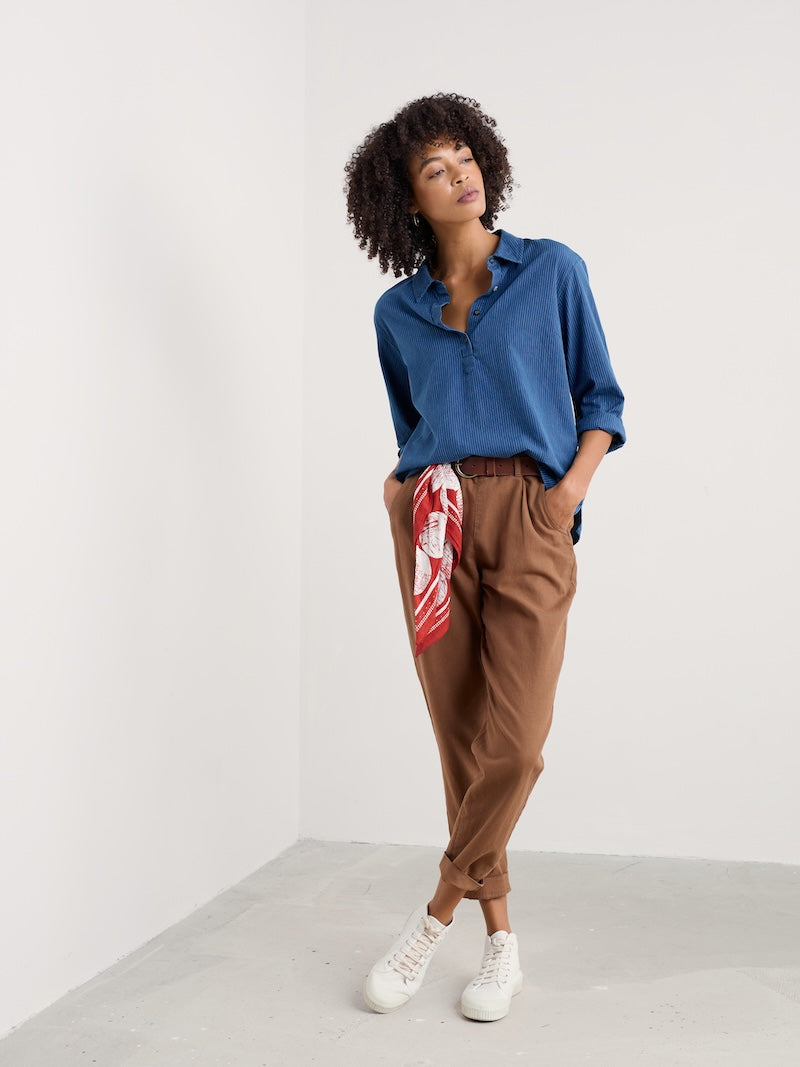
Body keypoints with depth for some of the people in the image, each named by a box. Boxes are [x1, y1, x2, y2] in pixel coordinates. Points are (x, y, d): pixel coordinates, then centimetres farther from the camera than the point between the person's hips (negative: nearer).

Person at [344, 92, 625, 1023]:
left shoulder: (553, 271, 7)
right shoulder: (396, 313, 14)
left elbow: (602, 399, 9)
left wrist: (569, 490, -6)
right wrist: (398, 482, 3)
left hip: (528, 518, -2)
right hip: (435, 525, 2)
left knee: (514, 742, -13)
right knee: (462, 738, 2)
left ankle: (436, 913, 7)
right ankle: (500, 939, 16)